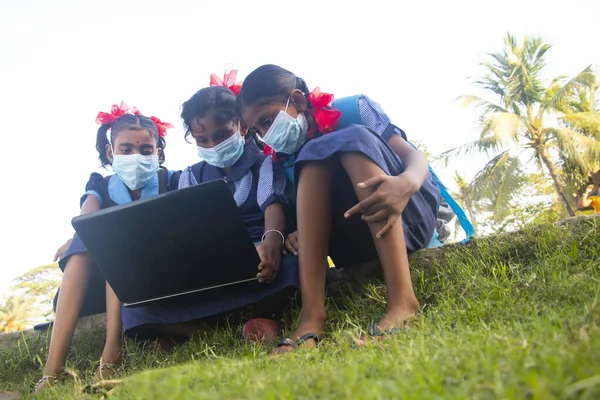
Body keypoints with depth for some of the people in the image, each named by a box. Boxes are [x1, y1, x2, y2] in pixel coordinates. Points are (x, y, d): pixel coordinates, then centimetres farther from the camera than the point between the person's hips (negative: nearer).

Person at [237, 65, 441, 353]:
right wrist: (296, 236, -19)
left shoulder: (353, 110, -1)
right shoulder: (288, 157, 9)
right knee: (313, 159, -20)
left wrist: (407, 182, -35)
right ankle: (311, 315, -35)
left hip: (410, 217, -2)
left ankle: (402, 298, -40)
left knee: (355, 139, -25)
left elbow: (413, 156, -11)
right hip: (359, 240, 3)